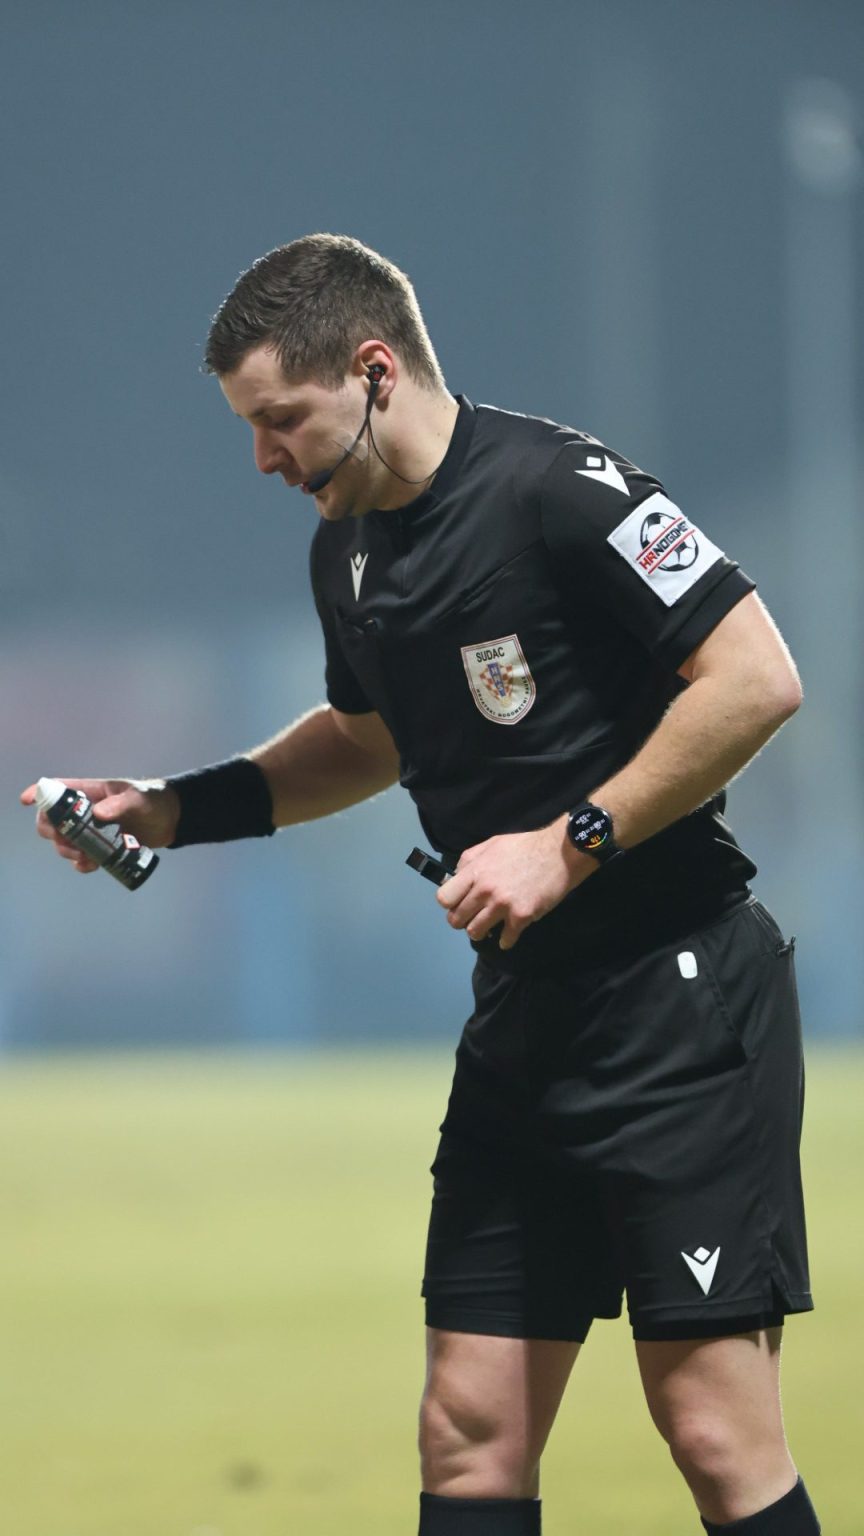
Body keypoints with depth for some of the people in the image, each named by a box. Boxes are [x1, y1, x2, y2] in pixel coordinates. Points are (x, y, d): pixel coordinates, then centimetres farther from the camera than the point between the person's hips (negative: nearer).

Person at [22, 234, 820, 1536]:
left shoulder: (555, 489, -15)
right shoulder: (345, 549, 12)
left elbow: (757, 677, -19)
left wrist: (571, 844, -17)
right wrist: (177, 810, 19)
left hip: (680, 995, -8)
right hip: (524, 1017, 8)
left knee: (714, 1428, -10)